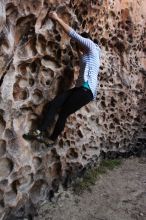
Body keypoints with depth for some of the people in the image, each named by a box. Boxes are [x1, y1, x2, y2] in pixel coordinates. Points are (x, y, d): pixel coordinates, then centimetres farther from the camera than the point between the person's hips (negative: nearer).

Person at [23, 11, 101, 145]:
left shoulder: (92, 47, 2)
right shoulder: (87, 54, 26)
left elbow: (73, 34, -5)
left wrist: (57, 18, -2)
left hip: (87, 89, -8)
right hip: (80, 88, 9)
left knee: (63, 113, -7)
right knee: (53, 104, -5)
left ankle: (52, 139, 5)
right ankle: (41, 132, -8)